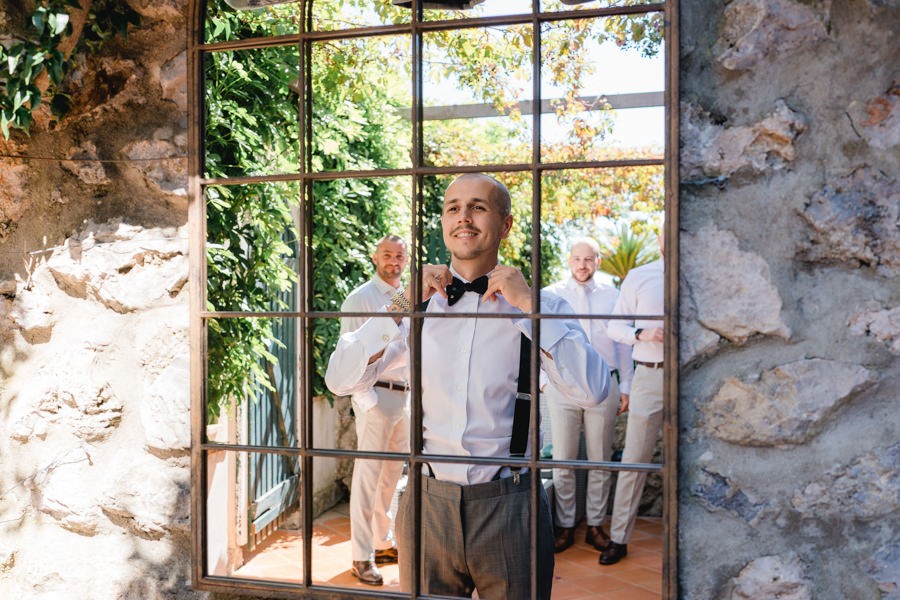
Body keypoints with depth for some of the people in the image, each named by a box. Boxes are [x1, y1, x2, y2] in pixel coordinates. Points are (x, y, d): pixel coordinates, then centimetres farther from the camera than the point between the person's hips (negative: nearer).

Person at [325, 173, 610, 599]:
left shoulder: (539, 307, -3)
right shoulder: (420, 305, 2)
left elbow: (593, 391, -17)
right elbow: (339, 379, -5)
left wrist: (527, 304, -18)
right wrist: (403, 305, -13)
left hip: (508, 506, -1)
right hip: (428, 503, 2)